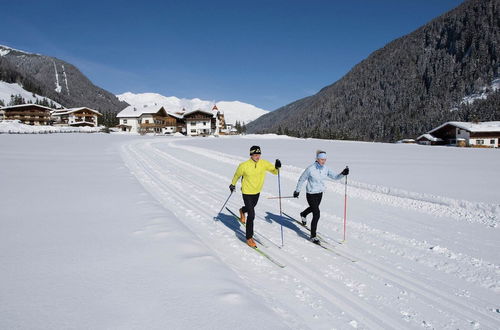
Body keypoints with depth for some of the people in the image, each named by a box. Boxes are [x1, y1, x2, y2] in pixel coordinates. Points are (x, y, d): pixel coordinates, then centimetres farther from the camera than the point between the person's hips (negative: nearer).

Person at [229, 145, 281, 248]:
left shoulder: (264, 163, -13)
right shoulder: (244, 166, -21)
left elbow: (274, 171, -5)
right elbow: (237, 175, -2)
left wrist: (277, 167, -27)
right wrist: (233, 184, 12)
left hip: (257, 192, 5)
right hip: (247, 193, -5)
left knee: (251, 207, 30)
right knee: (251, 215, -10)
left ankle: (242, 211, 67)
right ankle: (249, 238, 3)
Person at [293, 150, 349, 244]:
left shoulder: (325, 169, -5)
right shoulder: (310, 169, -20)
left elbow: (335, 177, -1)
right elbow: (301, 179, -9)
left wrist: (343, 174, -20)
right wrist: (297, 191, -3)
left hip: (320, 193, 7)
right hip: (311, 194, -7)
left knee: (313, 208, 31)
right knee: (316, 215, -10)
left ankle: (303, 214, 65)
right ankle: (313, 236, 4)